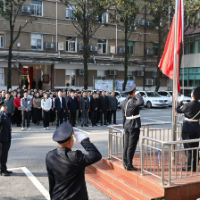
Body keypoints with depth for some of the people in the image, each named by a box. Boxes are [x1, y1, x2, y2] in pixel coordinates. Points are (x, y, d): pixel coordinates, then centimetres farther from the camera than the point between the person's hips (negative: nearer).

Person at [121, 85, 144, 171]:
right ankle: (129, 165, 4)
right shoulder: (132, 101, -17)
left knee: (126, 145, 13)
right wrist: (138, 94, -18)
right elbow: (141, 102, -36)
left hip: (127, 125, 9)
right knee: (131, 146, -2)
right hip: (134, 126, -8)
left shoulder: (124, 102, 9)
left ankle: (125, 163, 21)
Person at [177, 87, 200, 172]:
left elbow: (179, 110, -1)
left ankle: (189, 166, 9)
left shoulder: (188, 105, -18)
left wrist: (181, 101, 11)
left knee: (188, 148, 5)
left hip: (187, 128, -5)